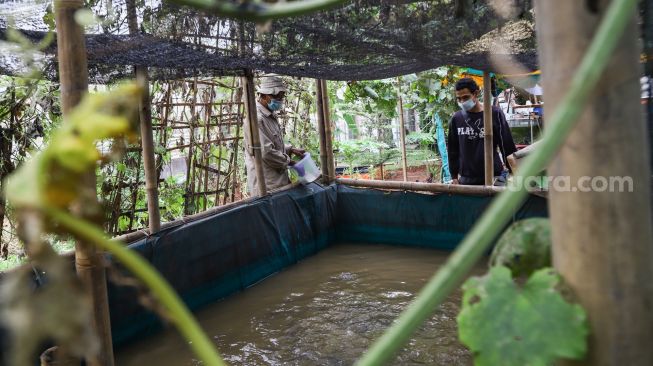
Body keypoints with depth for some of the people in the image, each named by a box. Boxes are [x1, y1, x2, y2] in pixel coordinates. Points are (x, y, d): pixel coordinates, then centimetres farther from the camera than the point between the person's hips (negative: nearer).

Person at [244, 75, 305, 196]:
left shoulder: (270, 116, 13)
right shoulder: (257, 119, -19)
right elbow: (266, 152, -23)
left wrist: (291, 150, 11)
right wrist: (288, 161, -10)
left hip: (278, 180, 10)